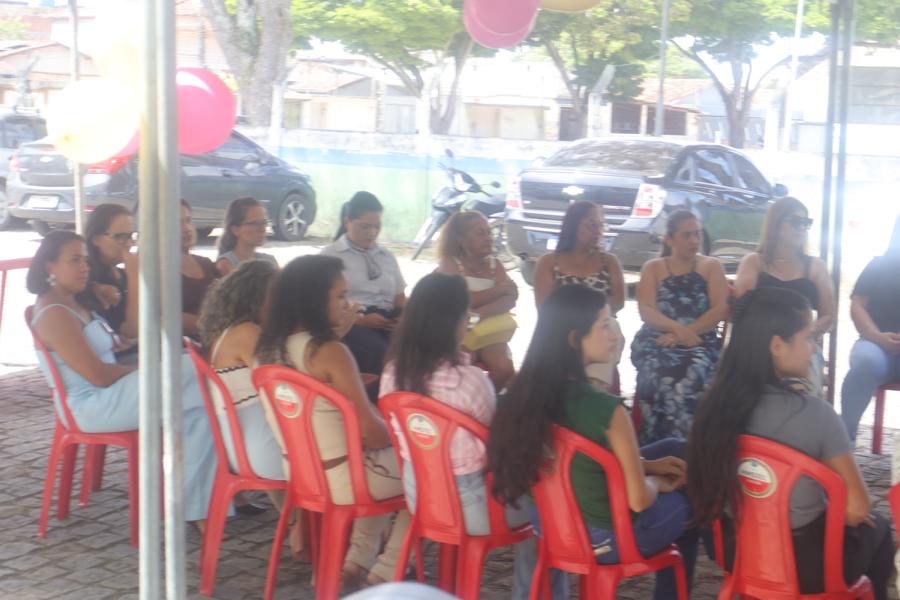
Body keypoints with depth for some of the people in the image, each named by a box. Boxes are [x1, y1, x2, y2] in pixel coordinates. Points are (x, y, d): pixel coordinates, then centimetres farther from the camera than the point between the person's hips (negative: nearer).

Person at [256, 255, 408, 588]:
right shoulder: (330, 352, -24)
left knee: (390, 461, 33)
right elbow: (372, 433, -21)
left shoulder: (272, 346, -2)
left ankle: (359, 560, 31)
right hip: (341, 477, -8)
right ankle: (386, 573, 19)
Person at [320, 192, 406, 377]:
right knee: (381, 352, -39)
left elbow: (400, 299, 25)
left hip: (388, 323, 4)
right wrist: (359, 320, -14)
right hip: (350, 325, -4)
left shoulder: (387, 257, 26)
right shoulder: (330, 256, 9)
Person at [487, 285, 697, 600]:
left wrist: (648, 465, 12)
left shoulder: (524, 392, -8)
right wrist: (658, 484, 2)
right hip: (603, 538, -7)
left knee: (672, 449, 23)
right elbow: (638, 500, -20)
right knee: (686, 502, 23)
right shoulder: (605, 409, -30)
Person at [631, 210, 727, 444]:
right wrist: (679, 328, -18)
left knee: (691, 376, -35)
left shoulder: (711, 266, 14)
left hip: (700, 343, 0)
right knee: (661, 377, -34)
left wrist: (685, 333, -14)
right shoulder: (652, 268, 14)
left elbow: (721, 309, 0)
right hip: (656, 342, 0)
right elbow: (646, 310, 0)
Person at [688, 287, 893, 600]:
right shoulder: (814, 414, -26)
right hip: (805, 565, -5)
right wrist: (843, 513, 4)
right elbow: (856, 508, -20)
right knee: (876, 527, 27)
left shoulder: (716, 402, -9)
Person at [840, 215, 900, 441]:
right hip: (878, 342, 0)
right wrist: (877, 336, -13)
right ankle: (844, 436, -28)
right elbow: (857, 305, 6)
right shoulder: (879, 265, 14)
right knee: (867, 362, -36)